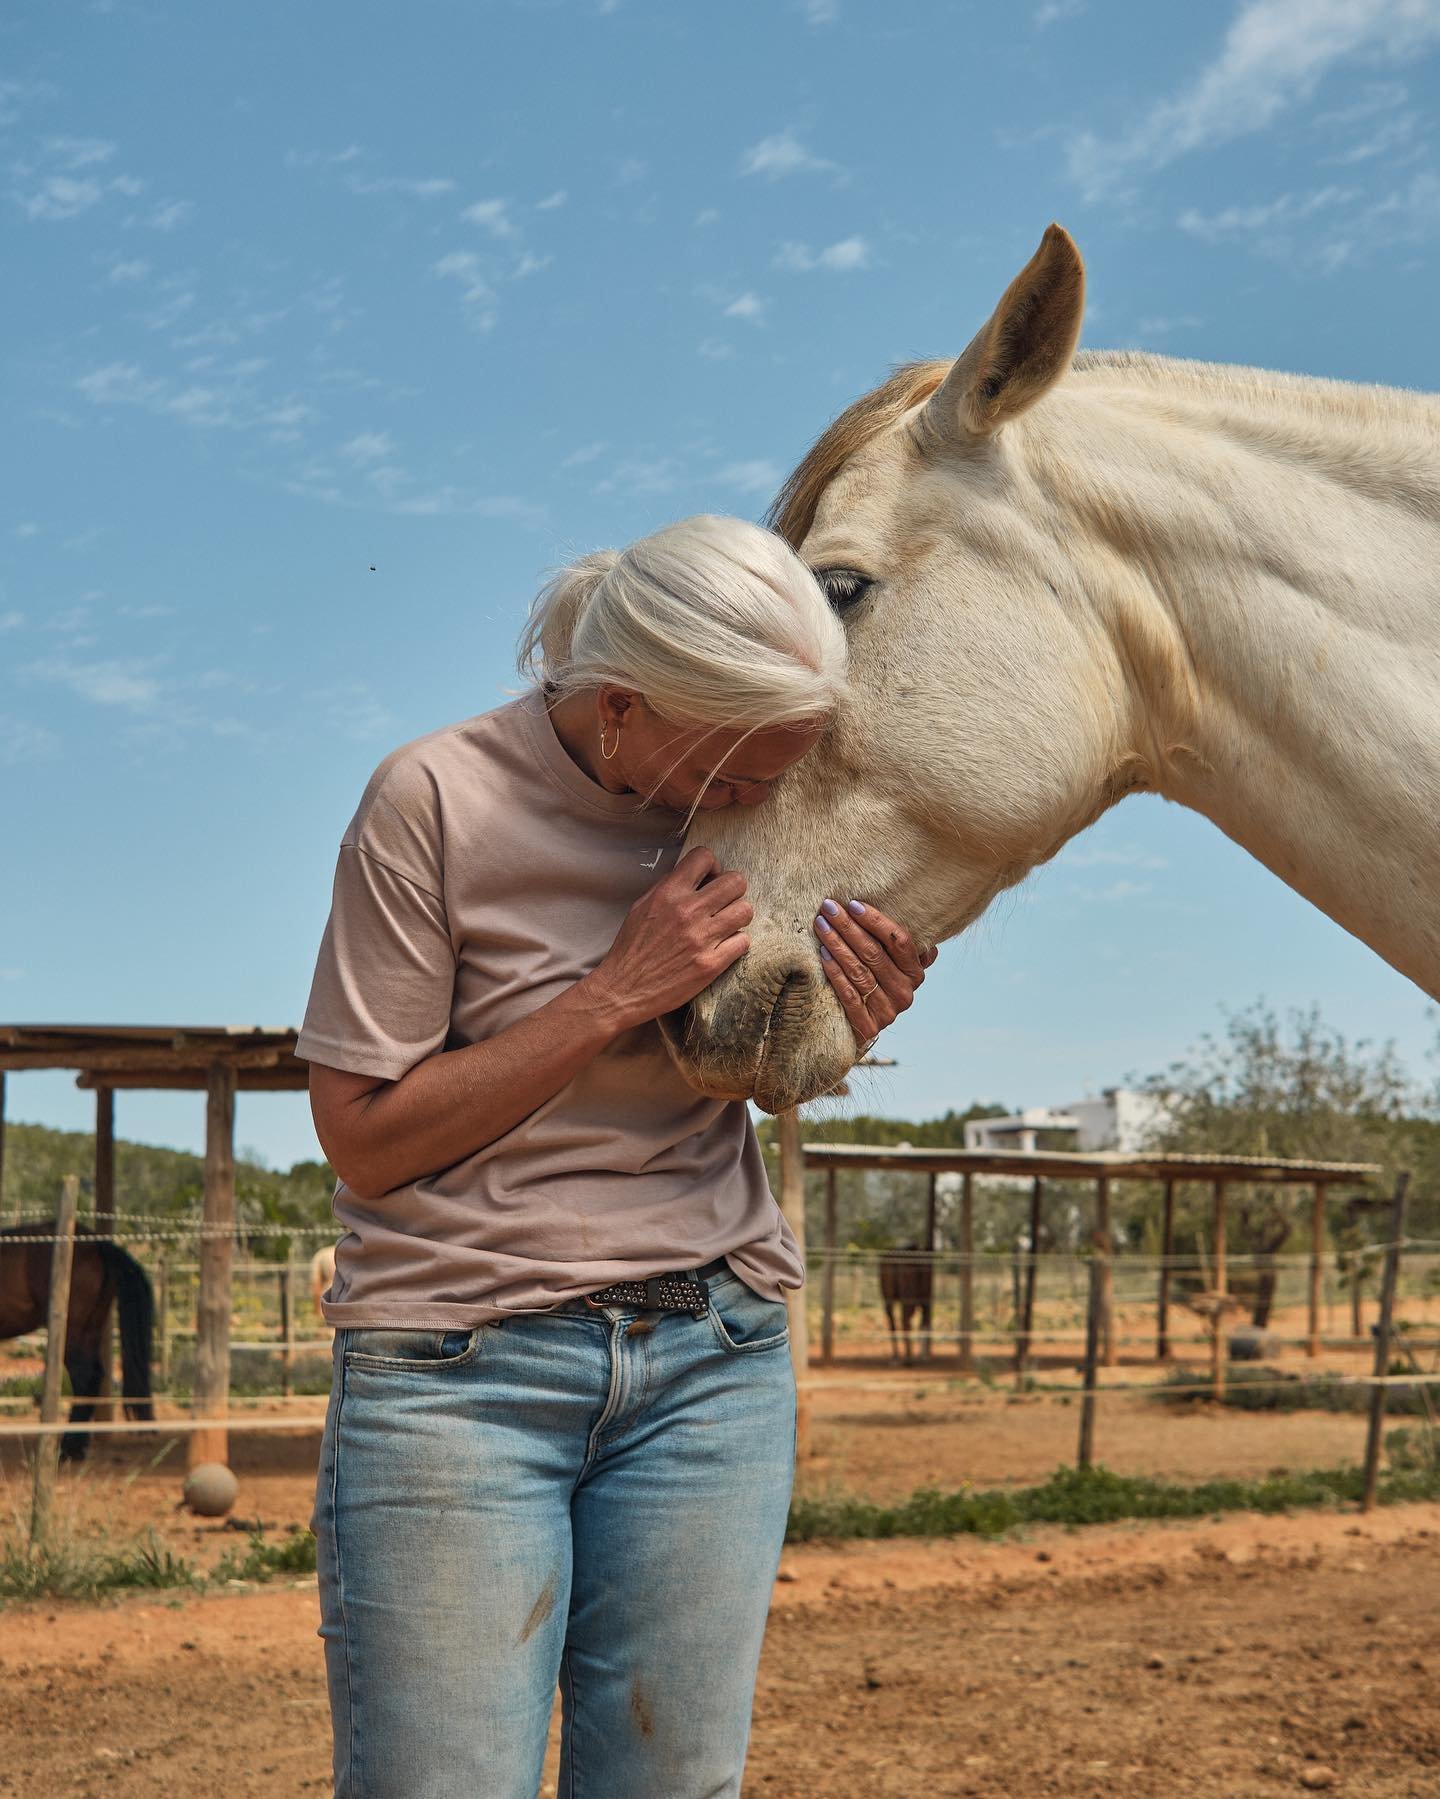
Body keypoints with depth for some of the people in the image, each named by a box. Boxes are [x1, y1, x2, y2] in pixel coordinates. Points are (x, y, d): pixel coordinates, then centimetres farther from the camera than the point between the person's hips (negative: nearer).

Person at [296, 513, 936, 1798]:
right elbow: (365, 1139, -11)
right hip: (457, 1366, -4)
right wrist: (615, 995, -19)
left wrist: (845, 1028, -6)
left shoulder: (750, 802, 3)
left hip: (714, 1359, 4)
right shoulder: (437, 801, -12)